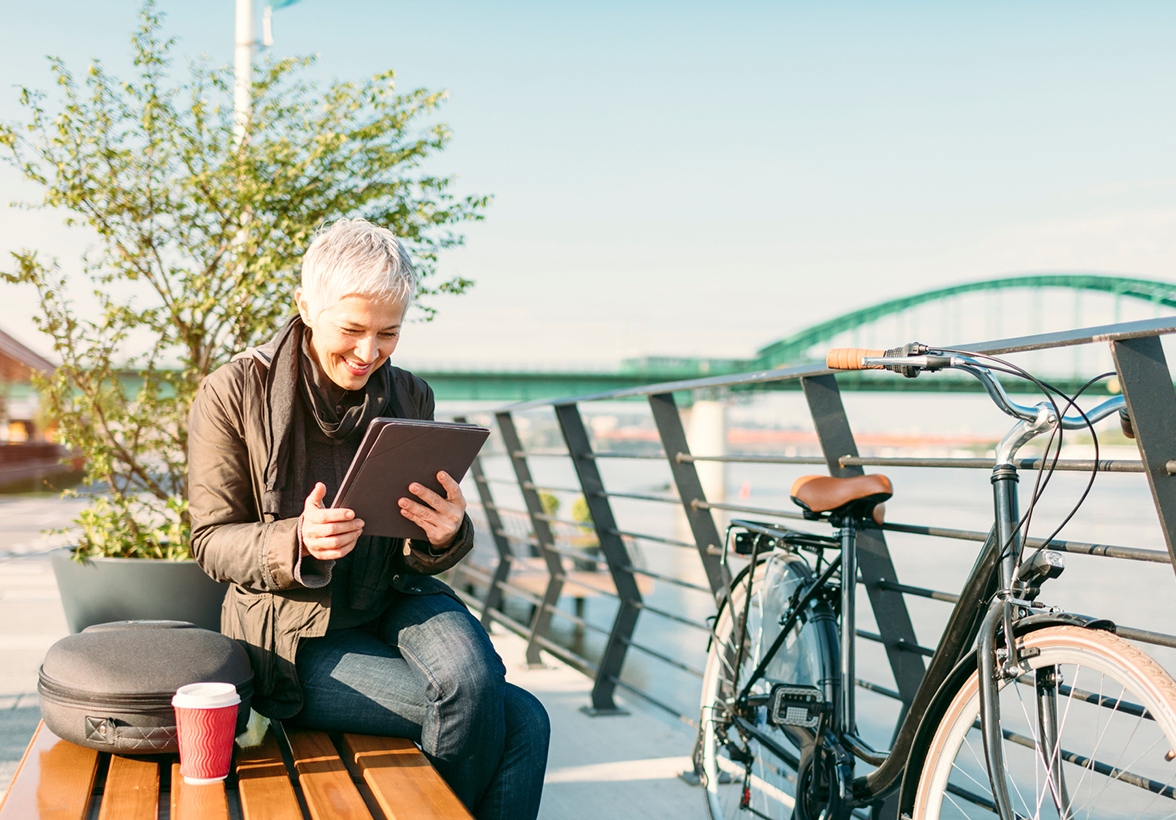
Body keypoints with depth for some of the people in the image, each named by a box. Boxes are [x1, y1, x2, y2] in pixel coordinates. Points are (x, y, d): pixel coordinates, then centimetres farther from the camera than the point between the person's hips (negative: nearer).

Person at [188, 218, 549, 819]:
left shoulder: (409, 397, 3)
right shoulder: (232, 394, -9)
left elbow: (416, 558, 7)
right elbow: (213, 542, -7)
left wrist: (445, 535, -19)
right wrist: (298, 541, -28)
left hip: (394, 602, 4)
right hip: (298, 636, -4)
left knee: (473, 677, -31)